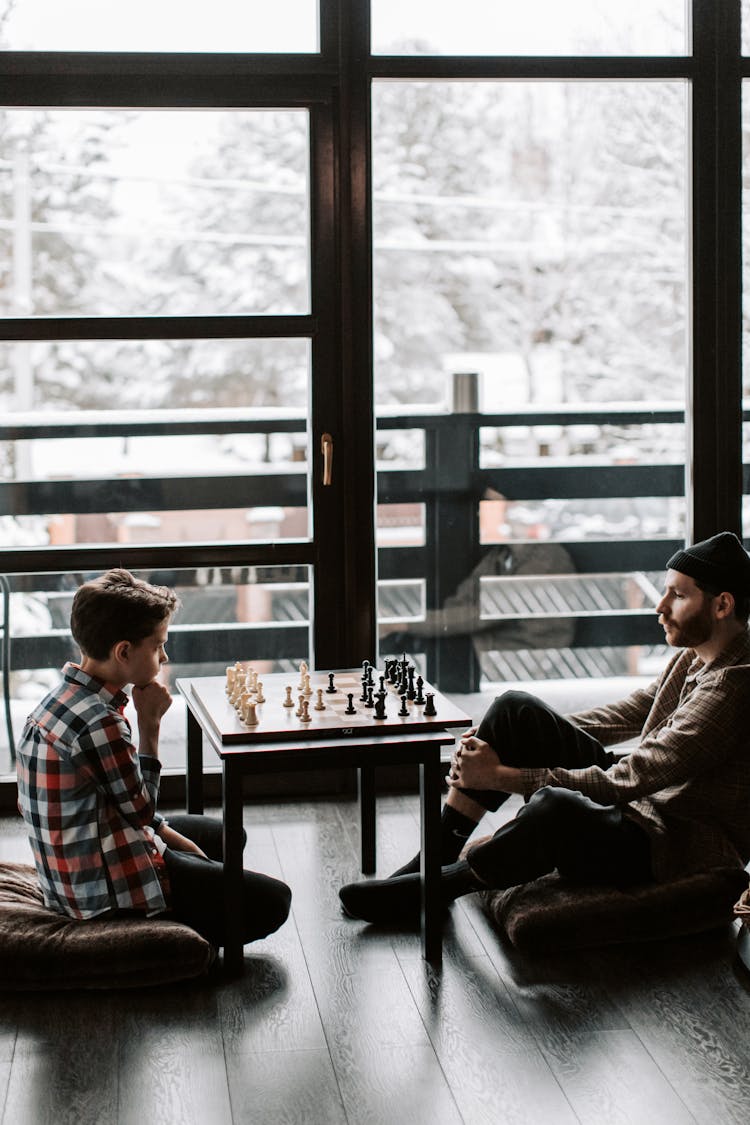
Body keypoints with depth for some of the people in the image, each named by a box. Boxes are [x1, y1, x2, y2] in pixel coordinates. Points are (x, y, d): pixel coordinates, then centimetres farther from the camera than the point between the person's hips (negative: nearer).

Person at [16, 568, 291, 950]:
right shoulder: (99, 723, -28)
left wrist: (173, 837, 9)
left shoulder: (63, 699, 4)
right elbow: (141, 809, -14)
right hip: (107, 886, -10)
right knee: (272, 901, -7)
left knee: (224, 835, 30)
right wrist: (150, 725, -12)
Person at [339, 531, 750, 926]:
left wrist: (503, 776, -23)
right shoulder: (694, 655, 7)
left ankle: (437, 887, -13)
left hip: (685, 848, -9)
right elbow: (626, 715, 19)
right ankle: (437, 855, -1)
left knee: (555, 807, -38)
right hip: (641, 801, 9)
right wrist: (538, 733, 6)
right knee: (516, 709, -4)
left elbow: (628, 781, -26)